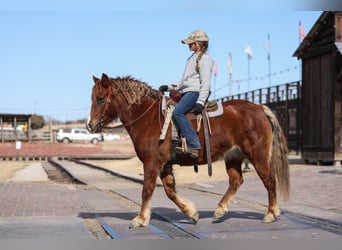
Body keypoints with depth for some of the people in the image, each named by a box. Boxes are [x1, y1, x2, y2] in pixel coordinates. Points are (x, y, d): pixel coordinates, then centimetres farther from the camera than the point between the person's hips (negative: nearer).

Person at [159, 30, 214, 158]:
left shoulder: (204, 58, -5)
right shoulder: (192, 58, 25)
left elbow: (206, 83, -14)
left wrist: (200, 102, -23)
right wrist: (169, 87, 19)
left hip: (195, 92, -11)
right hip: (186, 92, 11)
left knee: (177, 112, -30)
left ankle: (193, 145, -36)